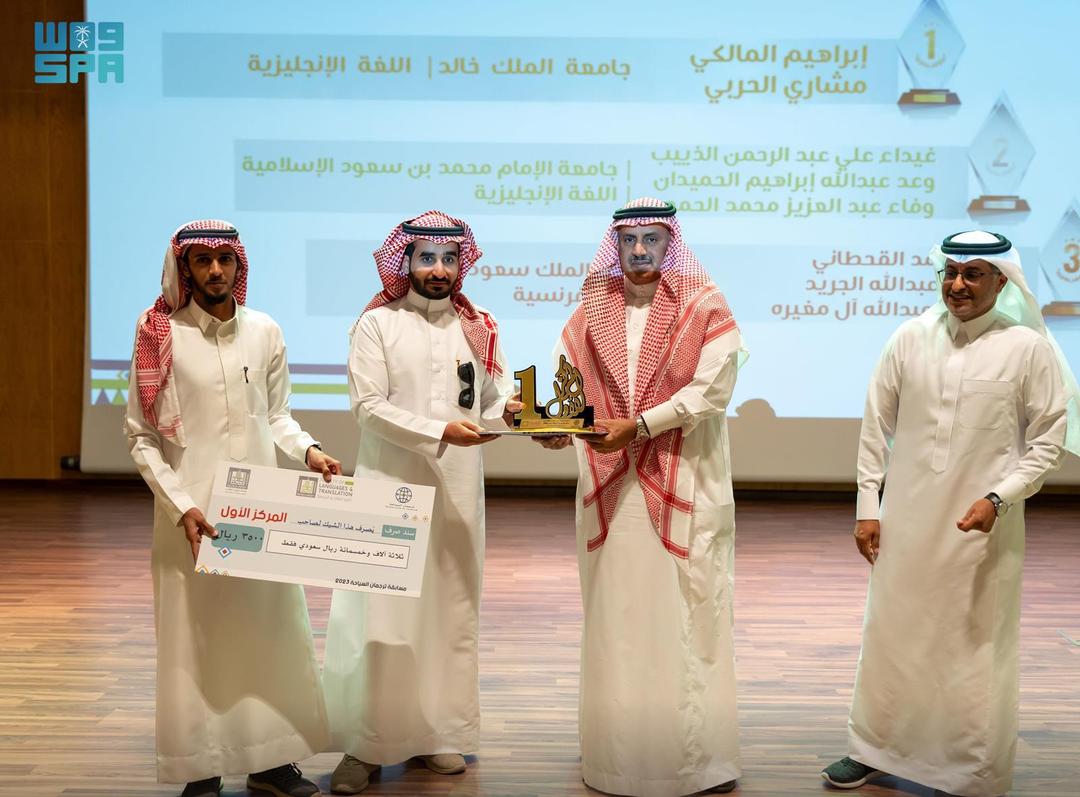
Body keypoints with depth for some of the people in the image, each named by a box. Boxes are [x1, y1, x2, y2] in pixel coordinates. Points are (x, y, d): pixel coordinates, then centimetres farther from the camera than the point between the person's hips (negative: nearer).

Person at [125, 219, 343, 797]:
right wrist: (180, 506, -13)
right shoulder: (160, 336, -3)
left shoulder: (264, 332, 5)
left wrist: (308, 450, -5)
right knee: (197, 636, 2)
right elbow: (140, 436, -3)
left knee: (270, 626, 7)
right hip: (191, 513, -3)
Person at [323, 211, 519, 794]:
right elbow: (368, 405, -10)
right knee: (382, 615, -5)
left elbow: (492, 400, 8)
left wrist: (507, 409, -15)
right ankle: (366, 745, 4)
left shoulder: (477, 327, 12)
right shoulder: (377, 323, -1)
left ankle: (439, 733, 19)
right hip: (391, 485, -4)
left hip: (457, 491, 4)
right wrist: (441, 432, -17)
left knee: (451, 609, 9)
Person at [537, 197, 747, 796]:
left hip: (684, 482, -3)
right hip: (609, 483, 3)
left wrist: (638, 425, -16)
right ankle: (614, 747, 16)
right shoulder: (594, 308, 11)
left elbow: (711, 388, -10)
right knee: (612, 615, 6)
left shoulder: (704, 307, -1)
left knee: (685, 610, -2)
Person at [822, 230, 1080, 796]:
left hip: (984, 529, -2)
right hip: (906, 522, 3)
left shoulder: (1027, 347, -6)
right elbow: (876, 426, 5)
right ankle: (873, 750, 30)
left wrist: (998, 498, -14)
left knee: (978, 651, 6)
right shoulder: (911, 337, 1)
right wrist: (867, 507, 3)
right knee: (891, 639, 13)